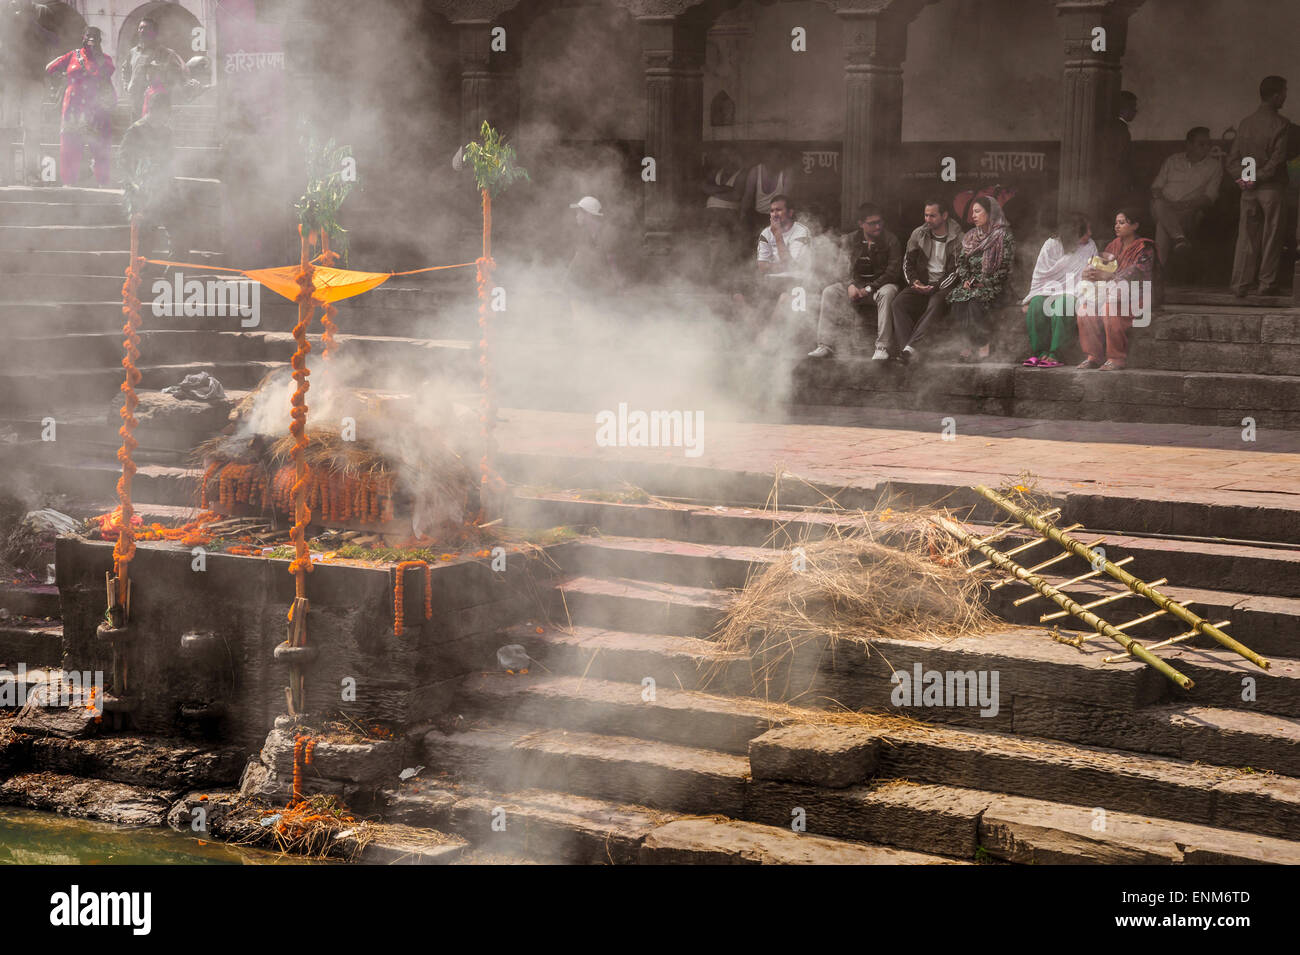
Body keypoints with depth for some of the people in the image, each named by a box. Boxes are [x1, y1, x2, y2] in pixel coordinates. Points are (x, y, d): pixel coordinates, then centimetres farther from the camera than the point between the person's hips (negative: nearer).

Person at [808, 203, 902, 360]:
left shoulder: (891, 241, -6)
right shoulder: (853, 241, 6)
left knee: (886, 293, -39)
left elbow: (893, 272, -12)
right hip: (858, 283, 4)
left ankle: (882, 347, -40)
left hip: (882, 284, -4)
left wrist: (869, 288, -19)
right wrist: (851, 285, -14)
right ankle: (826, 344, -19)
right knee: (829, 292, -17)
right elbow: (848, 267, 7)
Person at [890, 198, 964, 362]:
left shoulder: (957, 238, -4)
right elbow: (907, 262, 13)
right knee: (898, 303, -25)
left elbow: (957, 270, -7)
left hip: (943, 287, -4)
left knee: (936, 304, -37)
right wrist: (914, 281, -7)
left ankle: (910, 348, -48)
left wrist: (935, 287, -17)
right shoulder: (918, 234, 9)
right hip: (921, 283, 4)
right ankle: (904, 347, -39)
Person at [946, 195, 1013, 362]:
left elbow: (1005, 267, -9)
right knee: (956, 296, -25)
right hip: (971, 284, 6)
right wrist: (965, 279, -2)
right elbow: (961, 261, 18)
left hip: (992, 285, -6)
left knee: (975, 300, -33)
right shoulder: (971, 236, 19)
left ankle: (983, 346, -23)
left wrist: (983, 283, -14)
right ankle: (969, 342, -20)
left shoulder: (1003, 236, -3)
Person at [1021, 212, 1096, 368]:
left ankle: (1054, 355, -34)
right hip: (1048, 289, 1)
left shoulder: (1090, 246, 5)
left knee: (1058, 306, -35)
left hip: (1071, 293, -1)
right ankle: (1040, 352, -25)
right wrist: (1029, 300, -3)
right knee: (1036, 305, -31)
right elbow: (1039, 275, 4)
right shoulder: (1052, 245, 2)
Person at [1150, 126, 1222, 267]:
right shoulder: (1172, 161, 19)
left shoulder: (1214, 166, 12)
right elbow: (1156, 187, 17)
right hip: (1165, 207, 2)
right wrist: (1159, 197, -9)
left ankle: (1161, 268, -37)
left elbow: (1210, 196, 1)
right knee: (1159, 204, -36)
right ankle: (1179, 237, -53)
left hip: (1189, 210, -2)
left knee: (1162, 224, -35)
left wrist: (1186, 204, -16)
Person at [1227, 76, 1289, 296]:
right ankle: (1267, 284, 7)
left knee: (1246, 237, 6)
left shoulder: (1245, 123, 7)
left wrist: (1244, 178, -5)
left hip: (1249, 190, 5)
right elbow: (1278, 159, -17)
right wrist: (1258, 178, -10)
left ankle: (1240, 285, 4)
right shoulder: (1281, 124, -10)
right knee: (1271, 237, 4)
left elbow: (1232, 160, 3)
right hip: (1272, 188, -4)